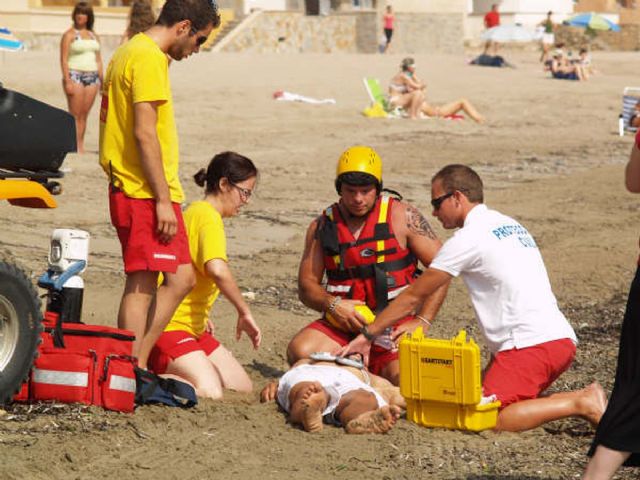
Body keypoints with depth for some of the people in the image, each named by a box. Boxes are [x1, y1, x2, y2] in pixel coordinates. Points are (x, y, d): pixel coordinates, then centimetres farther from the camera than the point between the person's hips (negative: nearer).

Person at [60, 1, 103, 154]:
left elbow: (98, 60, 20)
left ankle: (81, 146, 8)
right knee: (75, 115, -8)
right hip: (75, 75, -5)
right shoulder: (69, 34, 0)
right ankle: (75, 146, -9)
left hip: (92, 77, 5)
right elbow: (64, 59, -6)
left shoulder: (94, 35, 17)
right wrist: (67, 81, -15)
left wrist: (102, 80, 13)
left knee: (85, 114, 4)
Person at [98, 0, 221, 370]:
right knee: (142, 284, -6)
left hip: (128, 188, 10)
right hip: (147, 192, -10)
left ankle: (135, 366, 12)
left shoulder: (129, 52, 18)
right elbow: (144, 133, -20)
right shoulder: (149, 58, -14)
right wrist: (163, 199, -19)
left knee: (182, 278, 12)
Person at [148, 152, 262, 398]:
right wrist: (244, 312, -22)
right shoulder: (208, 216, -14)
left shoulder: (195, 211, 17)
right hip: (169, 328, -10)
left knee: (243, 387, 8)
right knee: (210, 392, -26)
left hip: (193, 327, 10)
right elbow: (217, 270, -32)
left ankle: (169, 370, 12)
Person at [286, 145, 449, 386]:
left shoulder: (402, 217, 0)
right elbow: (306, 285, 8)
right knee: (299, 352, -27)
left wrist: (420, 322, -10)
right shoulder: (322, 226, 8)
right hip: (343, 325, 2)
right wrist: (332, 305, -14)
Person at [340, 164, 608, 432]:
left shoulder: (469, 238, -4)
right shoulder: (510, 225, 22)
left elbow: (413, 296, 2)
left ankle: (580, 405, -16)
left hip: (533, 343, -9)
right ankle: (583, 399, 2)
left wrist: (367, 335, 11)